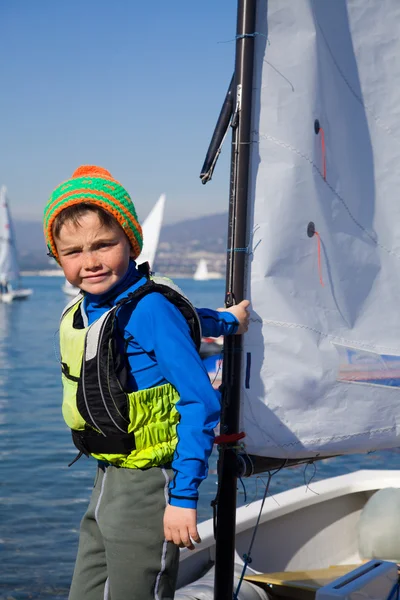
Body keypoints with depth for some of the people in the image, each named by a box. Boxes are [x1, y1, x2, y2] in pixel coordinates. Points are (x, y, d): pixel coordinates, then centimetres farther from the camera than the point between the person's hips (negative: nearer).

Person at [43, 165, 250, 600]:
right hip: (107, 482, 8)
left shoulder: (149, 309, -18)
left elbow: (201, 402, -21)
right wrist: (224, 321, 27)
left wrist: (183, 496, -22)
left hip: (148, 486, -8)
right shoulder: (79, 311, 7)